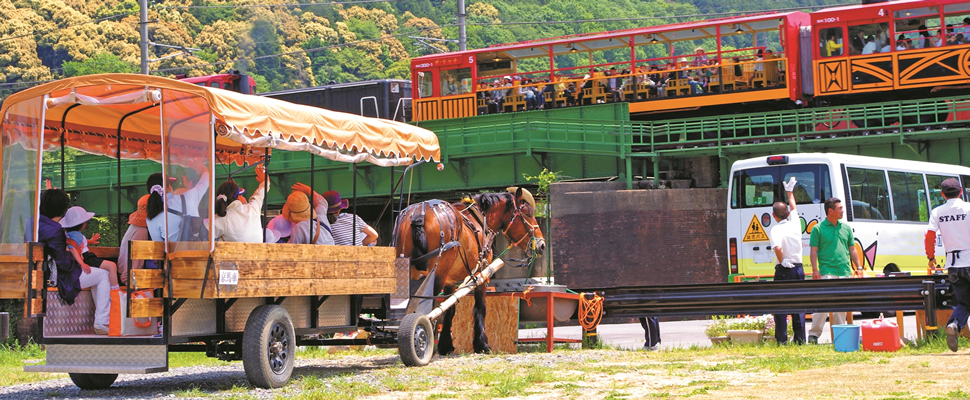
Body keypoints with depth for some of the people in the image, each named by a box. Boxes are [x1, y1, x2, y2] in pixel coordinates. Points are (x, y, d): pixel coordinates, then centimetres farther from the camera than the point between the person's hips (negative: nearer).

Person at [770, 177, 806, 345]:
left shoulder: (776, 230, -13)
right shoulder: (795, 224, 4)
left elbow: (777, 247, -32)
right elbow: (794, 208, 25)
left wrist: (782, 261, -15)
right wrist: (789, 191, 40)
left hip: (784, 269, -5)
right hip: (798, 268, 5)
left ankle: (781, 340, -4)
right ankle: (800, 339, 10)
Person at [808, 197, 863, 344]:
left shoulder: (846, 228, 15)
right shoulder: (818, 229, 0)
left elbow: (852, 250, 19)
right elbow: (814, 251, -3)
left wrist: (859, 267, 12)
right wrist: (815, 270, -12)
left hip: (845, 272, 5)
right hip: (827, 272, -5)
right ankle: (814, 334, -9)